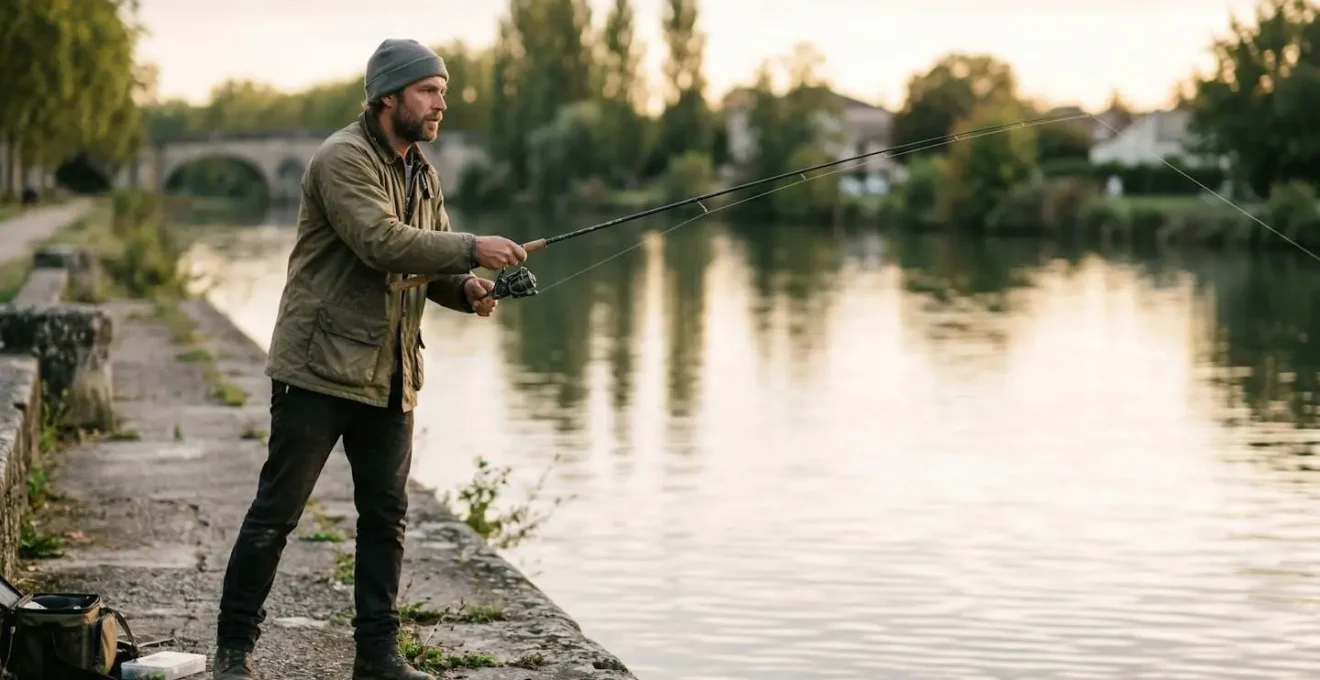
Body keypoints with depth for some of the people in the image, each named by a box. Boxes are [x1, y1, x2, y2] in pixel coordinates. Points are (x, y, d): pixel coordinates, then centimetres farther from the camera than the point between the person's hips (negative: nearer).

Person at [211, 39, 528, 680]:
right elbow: (380, 242, -26)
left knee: (386, 516, 9)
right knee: (276, 513, -1)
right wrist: (472, 249, -27)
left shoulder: (422, 174, 15)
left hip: (391, 377, 8)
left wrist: (466, 289, -5)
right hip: (320, 367, -8)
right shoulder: (343, 158, -13)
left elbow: (432, 263, 16)